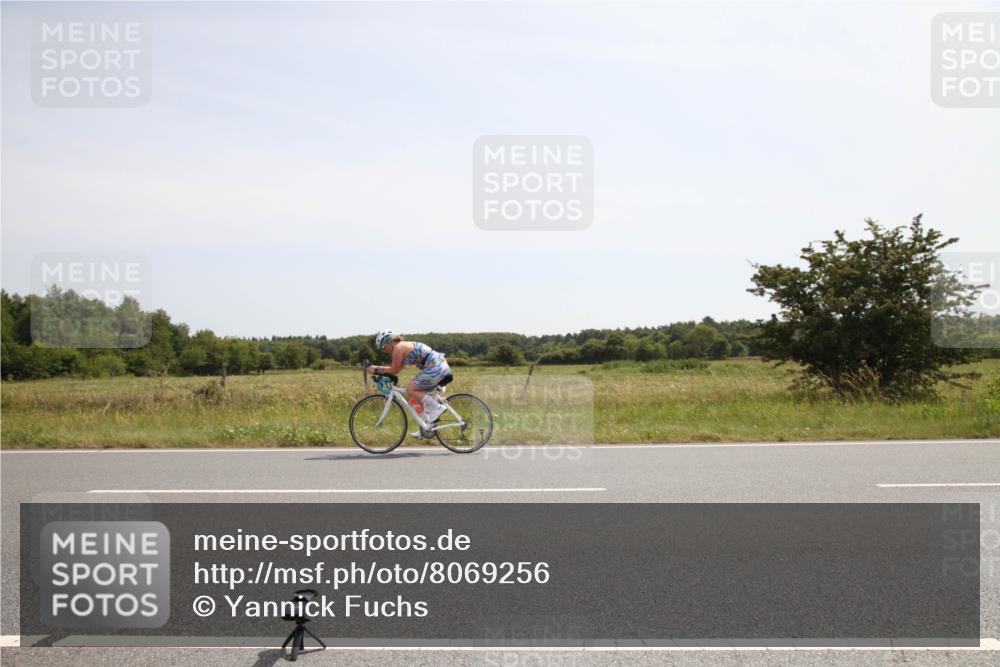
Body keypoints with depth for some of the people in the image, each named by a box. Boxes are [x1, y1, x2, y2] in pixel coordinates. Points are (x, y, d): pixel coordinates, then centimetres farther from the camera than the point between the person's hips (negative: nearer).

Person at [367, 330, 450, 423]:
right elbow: (396, 368, 28)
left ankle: (437, 408, -10)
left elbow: (394, 371, -2)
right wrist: (377, 368, 25)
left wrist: (376, 370, 9)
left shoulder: (398, 348, -7)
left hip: (435, 368, -10)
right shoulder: (405, 346, 23)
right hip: (442, 366, 10)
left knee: (410, 389, -8)